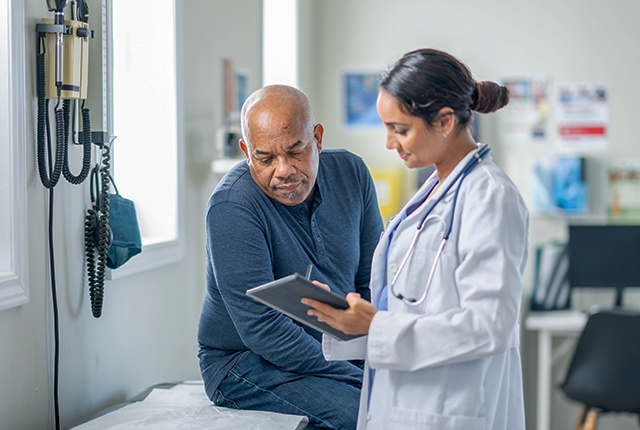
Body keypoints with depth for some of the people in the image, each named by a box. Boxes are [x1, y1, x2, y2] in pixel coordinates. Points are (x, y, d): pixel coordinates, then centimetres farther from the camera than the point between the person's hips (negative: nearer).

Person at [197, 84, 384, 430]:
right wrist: (364, 378, -26)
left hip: (336, 348, 6)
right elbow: (263, 330, -24)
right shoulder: (231, 207, -21)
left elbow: (373, 283, 5)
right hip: (246, 362, -6)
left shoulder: (350, 173, -2)